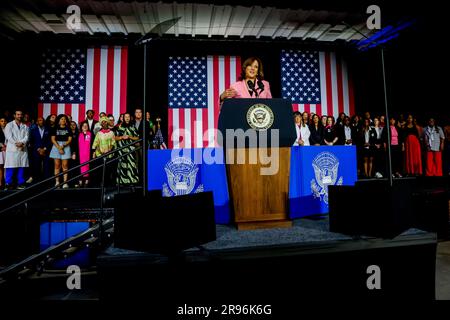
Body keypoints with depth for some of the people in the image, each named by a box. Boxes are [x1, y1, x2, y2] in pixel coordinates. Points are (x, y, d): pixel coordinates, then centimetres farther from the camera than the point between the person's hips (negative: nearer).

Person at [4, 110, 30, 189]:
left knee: (22, 167, 3)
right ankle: (8, 184, 3)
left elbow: (26, 137, 3)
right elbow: (9, 136, -5)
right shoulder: (9, 125, 7)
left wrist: (22, 143, -15)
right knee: (11, 168, -4)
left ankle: (20, 184, 8)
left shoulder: (25, 126, 16)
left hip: (23, 149, 3)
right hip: (12, 149, -3)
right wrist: (16, 143, -16)